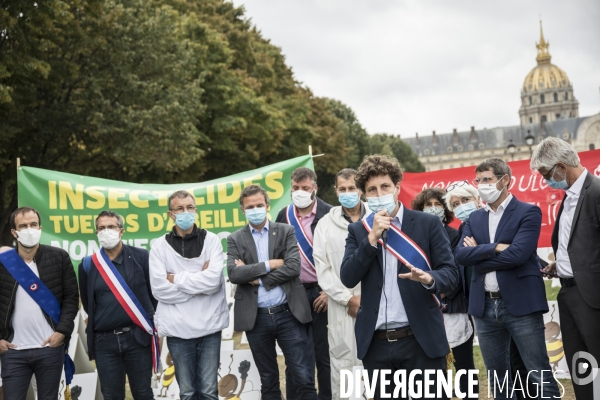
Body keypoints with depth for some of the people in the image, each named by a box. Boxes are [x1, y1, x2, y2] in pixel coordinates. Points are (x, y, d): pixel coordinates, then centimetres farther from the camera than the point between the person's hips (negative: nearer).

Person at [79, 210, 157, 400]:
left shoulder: (141, 257, -1)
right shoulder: (88, 265, 5)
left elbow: (155, 292, 3)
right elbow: (87, 303, 14)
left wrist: (152, 322, 4)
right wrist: (98, 323, 12)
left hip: (138, 337, -2)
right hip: (104, 341, 2)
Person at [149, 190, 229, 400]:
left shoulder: (211, 240, 3)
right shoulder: (160, 246, 2)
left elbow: (213, 279, -12)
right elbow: (159, 289, -8)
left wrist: (177, 279, -8)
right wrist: (199, 283, -9)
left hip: (209, 326, 0)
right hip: (178, 329, 0)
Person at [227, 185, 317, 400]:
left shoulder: (285, 231, 4)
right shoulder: (235, 240, 5)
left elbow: (293, 267, -10)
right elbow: (233, 274, -10)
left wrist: (257, 277, -10)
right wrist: (269, 265, -13)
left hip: (287, 313, -1)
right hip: (256, 318, 1)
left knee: (303, 377, 1)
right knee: (268, 380, 12)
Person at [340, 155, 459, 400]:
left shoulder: (427, 224, 0)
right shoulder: (358, 230, 7)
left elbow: (451, 274, -3)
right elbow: (348, 279, -4)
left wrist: (429, 279, -24)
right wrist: (372, 237, -12)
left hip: (421, 340, -2)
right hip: (376, 344, 3)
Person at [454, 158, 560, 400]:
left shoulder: (528, 212, -4)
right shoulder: (474, 219, 12)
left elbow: (517, 254, -17)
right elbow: (460, 254, -2)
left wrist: (478, 254, -6)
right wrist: (494, 248, -16)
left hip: (520, 304, -5)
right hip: (485, 306, 5)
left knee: (540, 377, 0)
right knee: (497, 378, 14)